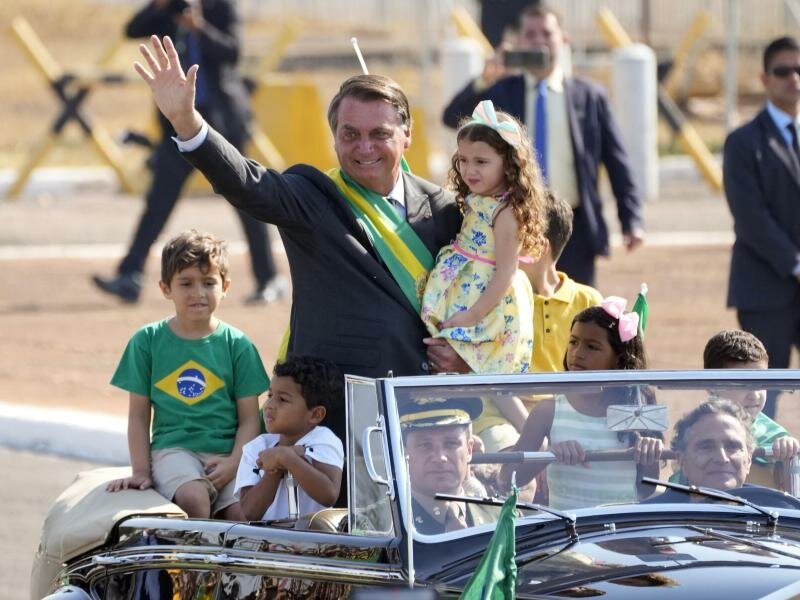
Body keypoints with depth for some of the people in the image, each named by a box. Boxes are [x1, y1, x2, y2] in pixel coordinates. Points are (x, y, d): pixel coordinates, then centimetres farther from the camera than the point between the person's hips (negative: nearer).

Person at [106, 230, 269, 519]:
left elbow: (249, 419, 7)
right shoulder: (147, 341, 9)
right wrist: (141, 471, 1)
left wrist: (233, 463, -9)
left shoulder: (237, 345, 9)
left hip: (226, 450, 1)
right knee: (193, 498, -32)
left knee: (244, 512, -26)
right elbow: (139, 416, 10)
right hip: (172, 448, -1)